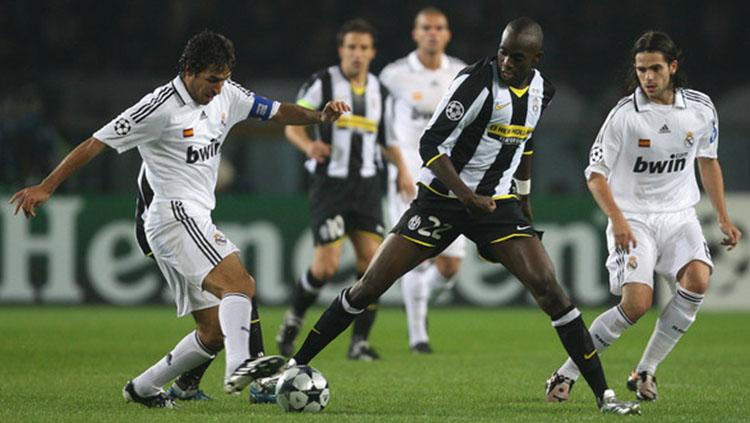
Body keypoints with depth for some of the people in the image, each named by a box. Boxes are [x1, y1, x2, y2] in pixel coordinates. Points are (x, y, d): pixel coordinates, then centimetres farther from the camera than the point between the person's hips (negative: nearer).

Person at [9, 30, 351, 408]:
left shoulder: (226, 95, 9)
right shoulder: (161, 107, -13)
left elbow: (277, 112, 18)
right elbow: (95, 144, -12)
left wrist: (319, 116, -2)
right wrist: (46, 188, -16)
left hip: (195, 220, 9)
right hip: (174, 216, -9)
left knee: (214, 333, 8)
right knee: (240, 283, -30)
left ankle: (143, 388, 17)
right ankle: (239, 366, -50)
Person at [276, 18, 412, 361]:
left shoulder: (378, 91, 11)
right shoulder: (322, 83, -4)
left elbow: (387, 139, 22)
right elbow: (292, 125, -3)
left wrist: (402, 171, 7)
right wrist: (308, 145, -24)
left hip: (366, 185, 4)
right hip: (329, 182, -4)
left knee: (371, 261, -8)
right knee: (326, 265, -10)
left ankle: (360, 342, -1)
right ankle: (294, 318, 17)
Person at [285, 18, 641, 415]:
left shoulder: (540, 90, 2)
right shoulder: (476, 82, -18)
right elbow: (430, 145, -19)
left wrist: (524, 200, 24)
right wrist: (468, 197, -27)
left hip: (498, 203, 4)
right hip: (441, 198, -4)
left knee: (547, 287, -12)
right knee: (368, 286, -5)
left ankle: (604, 395, -8)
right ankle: (294, 366, 9)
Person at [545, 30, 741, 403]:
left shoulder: (700, 108, 0)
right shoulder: (624, 114, -12)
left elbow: (708, 161, 16)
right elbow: (596, 173, -7)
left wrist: (723, 219, 14)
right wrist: (617, 220, -21)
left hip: (679, 216, 4)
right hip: (633, 218, -4)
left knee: (698, 278, -25)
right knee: (636, 304, -21)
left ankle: (645, 372, -12)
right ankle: (568, 373, -3)